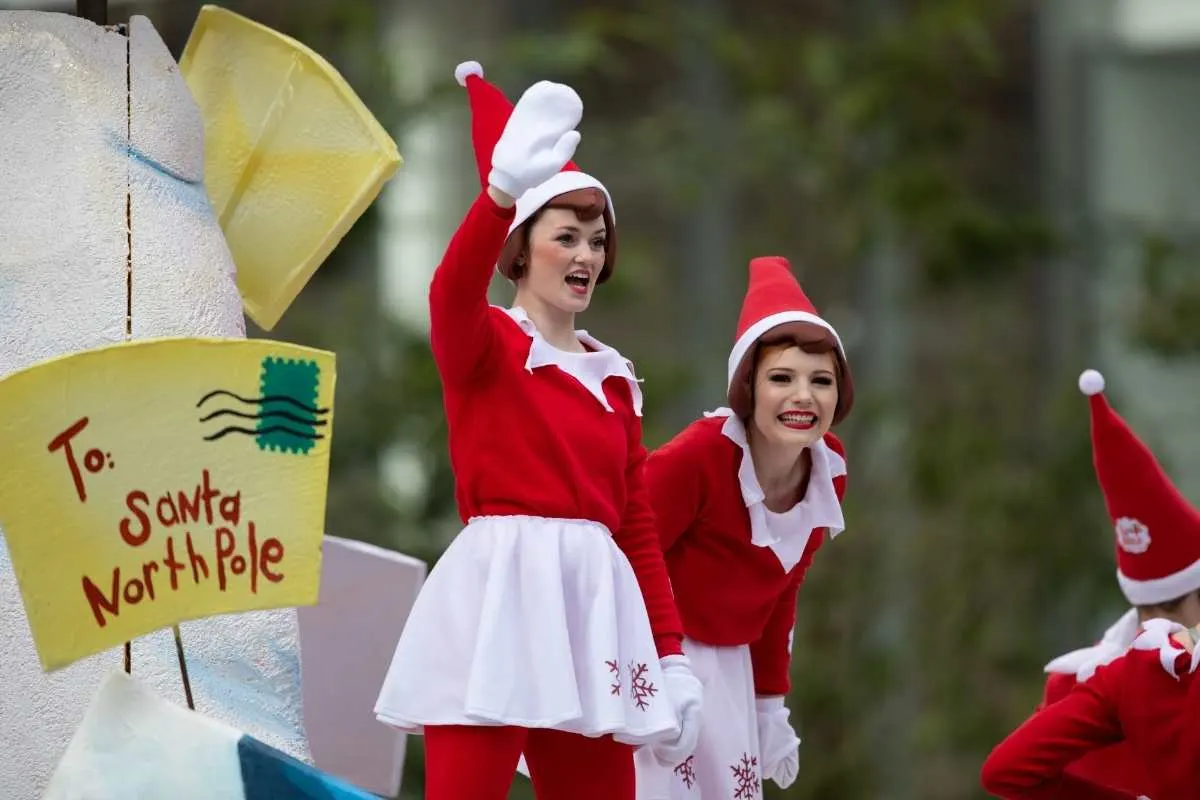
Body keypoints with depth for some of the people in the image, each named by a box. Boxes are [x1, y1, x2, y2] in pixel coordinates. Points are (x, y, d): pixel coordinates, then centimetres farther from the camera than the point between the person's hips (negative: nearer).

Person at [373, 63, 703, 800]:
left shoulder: (614, 377, 19)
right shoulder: (482, 344, 1)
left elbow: (638, 522, 18)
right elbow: (452, 292, -23)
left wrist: (671, 652, 10)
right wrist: (505, 190, -43)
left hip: (593, 606, 6)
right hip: (498, 595, -6)